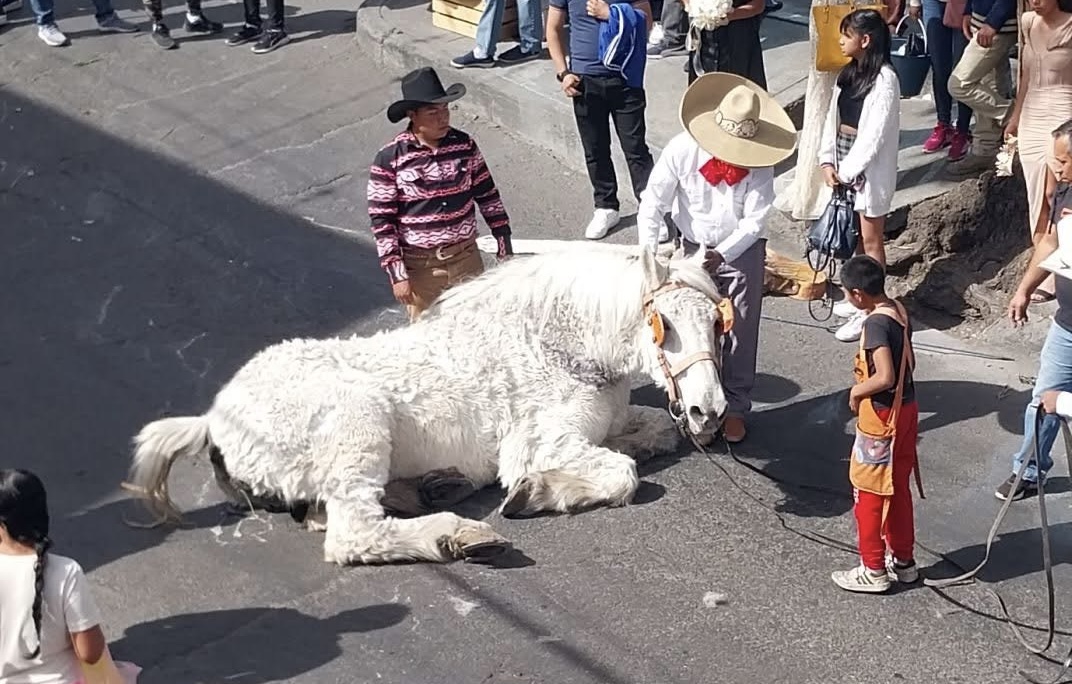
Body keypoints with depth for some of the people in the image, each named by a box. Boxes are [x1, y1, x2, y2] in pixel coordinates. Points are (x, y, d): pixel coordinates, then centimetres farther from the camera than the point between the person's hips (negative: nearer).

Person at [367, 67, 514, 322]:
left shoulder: (464, 145, -4)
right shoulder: (390, 159, -15)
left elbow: (487, 196, 5)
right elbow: (382, 221, -11)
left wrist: (504, 246, 6)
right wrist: (396, 274, -13)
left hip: (467, 259, 3)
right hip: (420, 266, -3)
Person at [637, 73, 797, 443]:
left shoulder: (758, 163, -21)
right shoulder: (681, 150, -21)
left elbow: (755, 221, -18)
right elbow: (652, 205, -14)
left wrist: (721, 254, -31)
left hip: (742, 250, 0)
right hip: (692, 250, 1)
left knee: (741, 332, 7)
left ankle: (736, 408, 21)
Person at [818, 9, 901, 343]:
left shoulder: (885, 79, -17)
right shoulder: (848, 73, 8)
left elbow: (876, 133, -19)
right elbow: (833, 118, 9)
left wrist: (848, 170, -16)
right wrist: (828, 161, -1)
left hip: (869, 168, -8)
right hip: (845, 165, 8)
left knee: (871, 238, 0)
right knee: (855, 235, 17)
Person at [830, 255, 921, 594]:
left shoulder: (876, 323, -24)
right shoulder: (899, 311, 3)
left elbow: (885, 377, -31)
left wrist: (857, 391, -14)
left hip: (881, 417, -9)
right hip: (906, 408, 9)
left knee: (869, 493, 4)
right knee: (898, 488, 19)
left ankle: (873, 570, 13)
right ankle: (903, 560, 31)